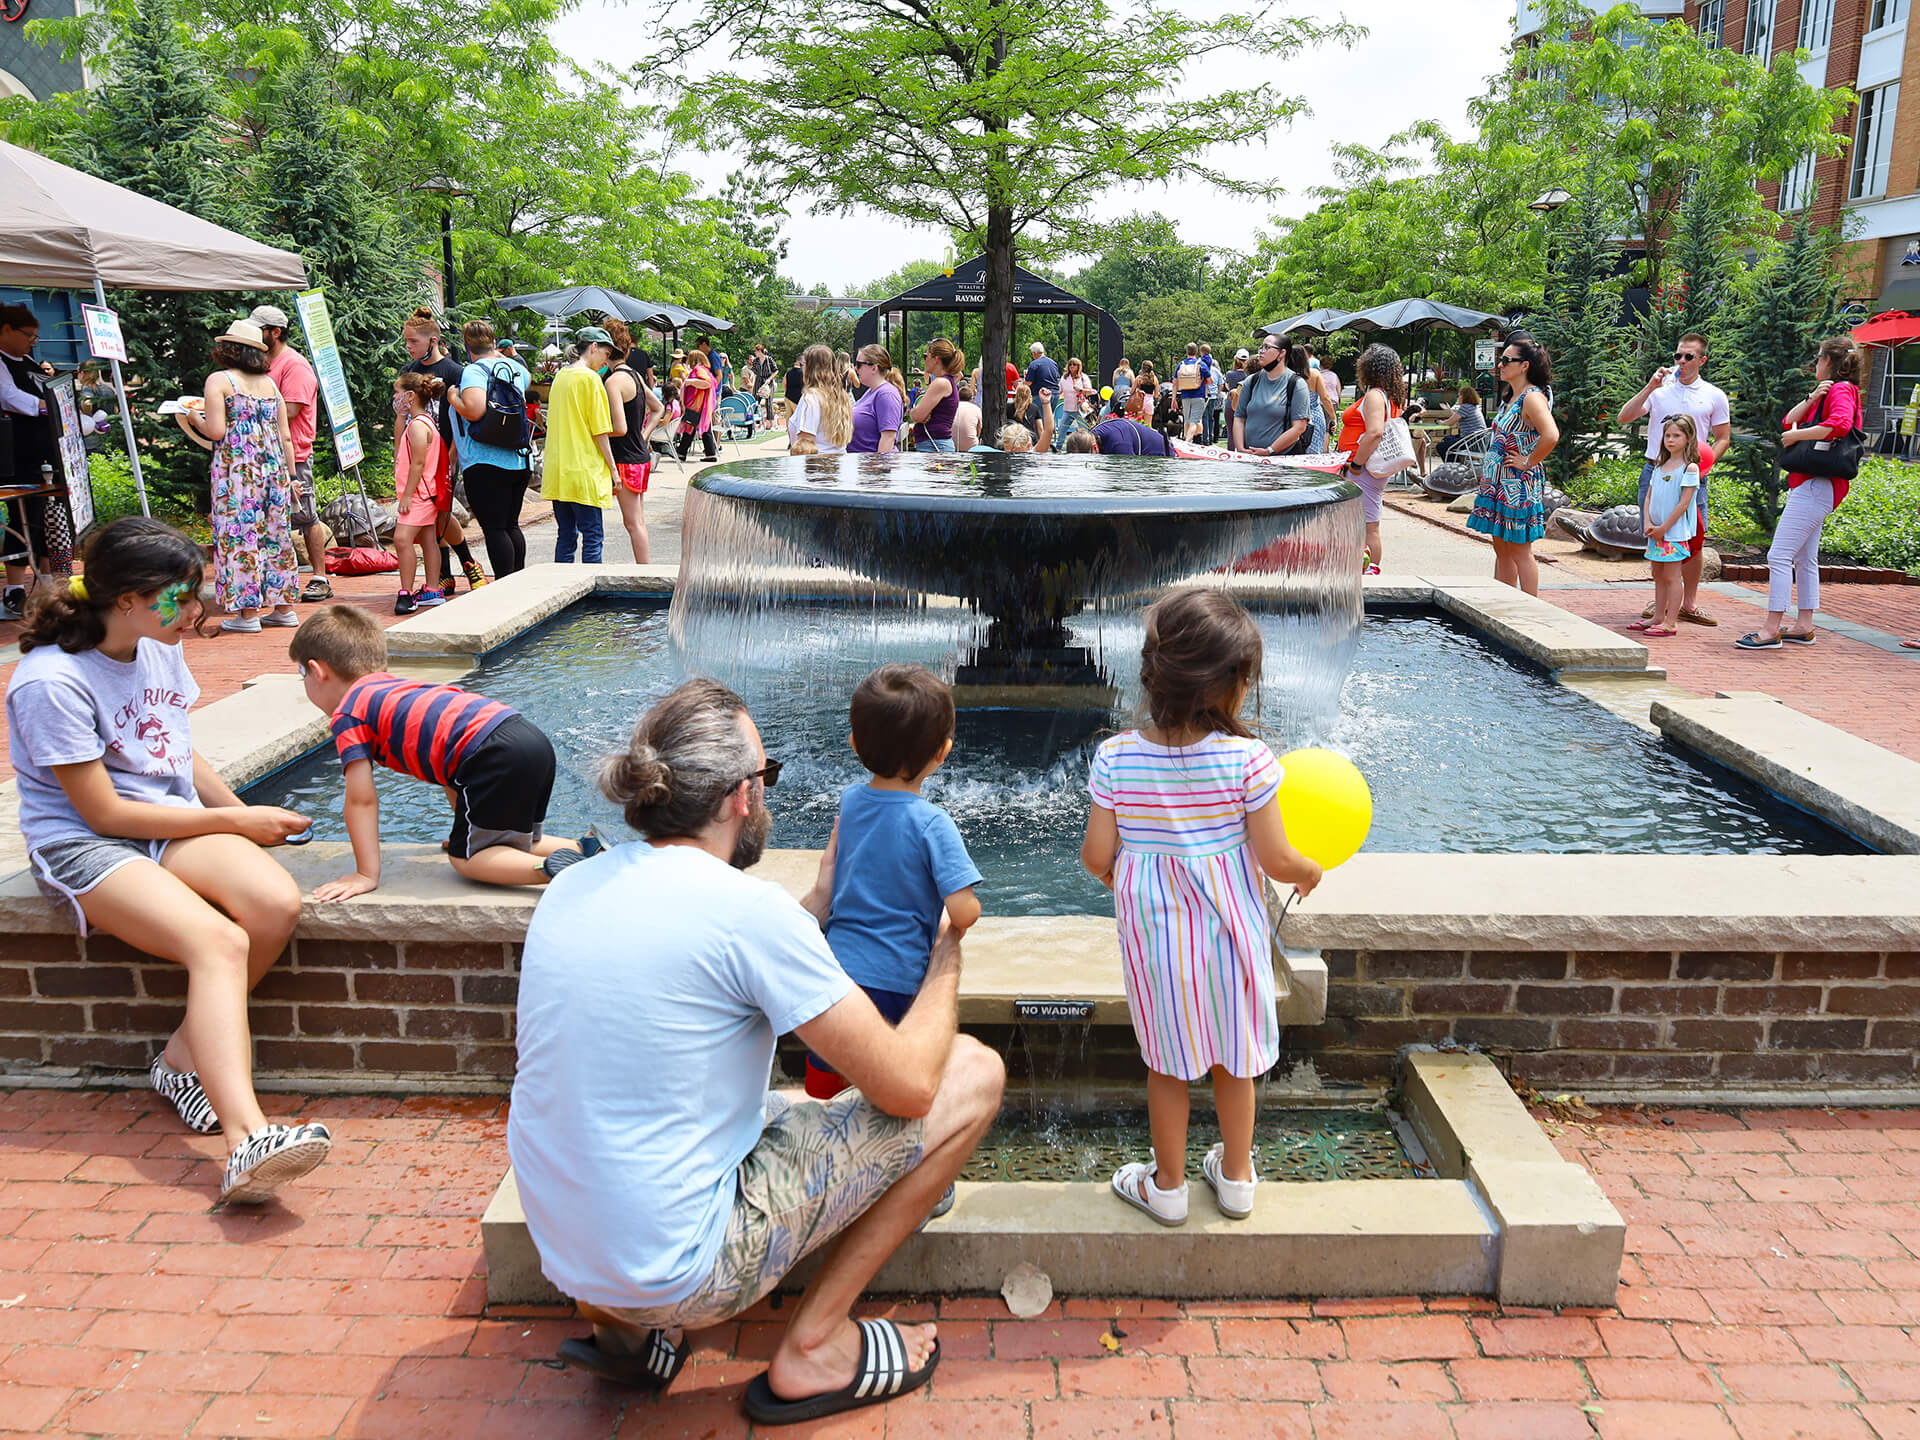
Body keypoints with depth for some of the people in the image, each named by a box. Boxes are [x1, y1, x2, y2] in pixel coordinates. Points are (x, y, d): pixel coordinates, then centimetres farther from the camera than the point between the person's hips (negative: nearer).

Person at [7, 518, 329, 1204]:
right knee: (219, 942, -32)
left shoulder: (160, 650, 5)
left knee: (277, 903, -24)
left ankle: (186, 1054, -4)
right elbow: (105, 814, -16)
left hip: (171, 826, 7)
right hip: (81, 846, -6)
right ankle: (246, 1138, -43)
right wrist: (233, 823, -11)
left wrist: (245, 814, 3)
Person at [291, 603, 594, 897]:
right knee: (512, 841, 26)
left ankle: (551, 868, -19)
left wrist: (367, 875, 4)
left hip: (495, 755, -9)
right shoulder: (398, 687, 31)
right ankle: (584, 849, 10)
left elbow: (361, 800, 2)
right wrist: (466, 829, 40)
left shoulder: (347, 714, 7)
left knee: (466, 858, 3)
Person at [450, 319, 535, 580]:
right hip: (520, 461, 7)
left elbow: (475, 410, -25)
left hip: (487, 463, -7)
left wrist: (454, 399, -7)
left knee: (494, 529, -4)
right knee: (511, 525, 16)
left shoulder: (474, 371, -10)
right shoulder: (513, 367, 12)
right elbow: (527, 379, 37)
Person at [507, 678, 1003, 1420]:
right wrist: (946, 963, 3)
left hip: (563, 1249, 8)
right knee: (973, 1072, -2)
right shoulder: (747, 907, -20)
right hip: (681, 1268, -8)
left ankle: (619, 1318, 19)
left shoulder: (573, 886, 2)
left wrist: (815, 906, 20)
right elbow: (907, 1086, -15)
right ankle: (813, 1347, 6)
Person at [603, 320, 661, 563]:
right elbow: (659, 408, 22)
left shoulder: (613, 381, -15)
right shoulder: (635, 375, 10)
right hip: (642, 456, 8)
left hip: (626, 459, -8)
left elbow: (620, 428, -21)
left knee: (633, 522, -4)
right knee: (638, 520, 13)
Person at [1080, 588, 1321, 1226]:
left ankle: (1167, 1186, 32)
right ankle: (1235, 1179, 38)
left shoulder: (1115, 756, -14)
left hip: (1154, 934, 1)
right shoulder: (1248, 758, -19)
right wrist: (1310, 871, 8)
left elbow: (1096, 855, -8)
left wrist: (1110, 872, 15)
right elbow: (1276, 861, -14)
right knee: (1235, 1058, 21)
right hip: (1228, 931, 0)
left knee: (1168, 1064, 18)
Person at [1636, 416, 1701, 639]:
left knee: (1671, 576, -5)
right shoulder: (1660, 467, 13)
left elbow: (1683, 503, -13)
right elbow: (1648, 498, 11)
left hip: (1675, 531, -7)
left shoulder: (1690, 468, -8)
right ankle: (1658, 617, 21)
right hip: (1655, 531, 7)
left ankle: (1670, 622, -2)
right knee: (1658, 575, 13)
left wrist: (1664, 528, -13)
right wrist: (1647, 523, -4)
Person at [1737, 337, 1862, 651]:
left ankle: (1772, 630, -14)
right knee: (1804, 558, 14)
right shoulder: (1827, 392, 23)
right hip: (1811, 486, 11)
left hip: (1816, 487, -11)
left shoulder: (1842, 390, -8)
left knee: (1779, 555, -13)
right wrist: (1812, 397, -2)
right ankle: (1803, 627, 20)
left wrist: (1796, 435, -18)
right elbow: (1787, 422, 13)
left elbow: (1839, 424, -29)